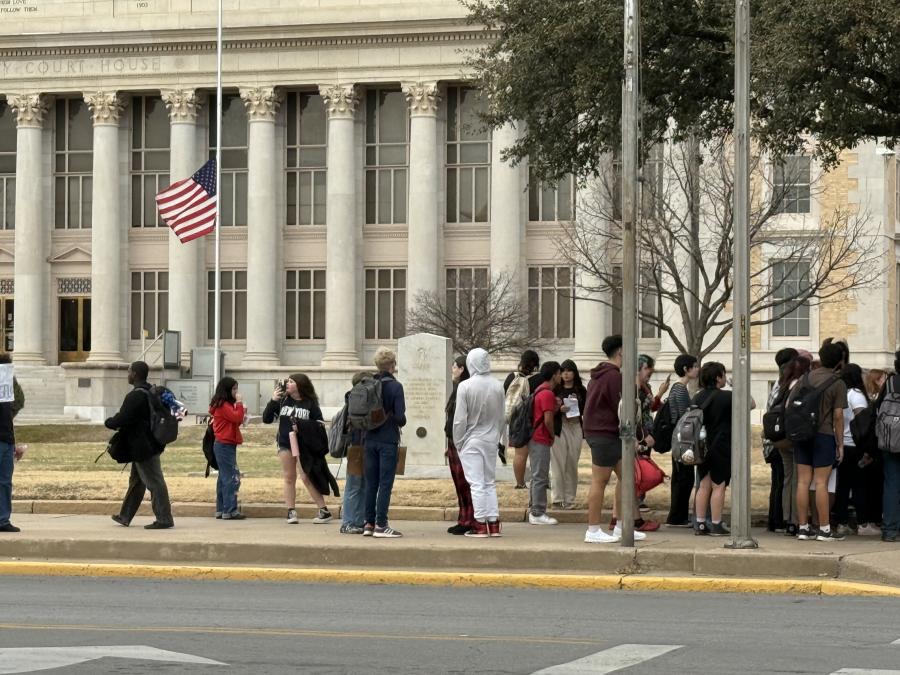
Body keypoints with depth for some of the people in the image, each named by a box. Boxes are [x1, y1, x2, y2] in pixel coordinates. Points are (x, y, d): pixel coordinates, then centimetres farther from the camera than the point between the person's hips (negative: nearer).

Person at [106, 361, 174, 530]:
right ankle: (125, 516, 28)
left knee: (154, 482, -6)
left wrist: (108, 423, -1)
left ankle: (164, 519, -3)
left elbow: (122, 419, -21)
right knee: (136, 482, 18)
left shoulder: (135, 396, -21)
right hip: (150, 444, 10)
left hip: (143, 447, -10)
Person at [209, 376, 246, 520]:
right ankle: (230, 510, -13)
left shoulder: (226, 404, 17)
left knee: (224, 478, 12)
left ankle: (221, 510, 15)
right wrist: (239, 403, -12)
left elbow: (235, 421, 16)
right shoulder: (223, 405, -13)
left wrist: (241, 412, 0)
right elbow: (237, 418, -20)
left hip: (224, 445, 10)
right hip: (225, 445, -10)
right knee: (232, 478, -11)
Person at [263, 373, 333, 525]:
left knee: (307, 477, -8)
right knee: (289, 478, 5)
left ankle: (324, 511, -3)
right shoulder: (282, 400, 5)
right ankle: (291, 512, 8)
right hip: (285, 443, 3)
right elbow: (266, 419, 3)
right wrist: (273, 401, -8)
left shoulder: (310, 403, -2)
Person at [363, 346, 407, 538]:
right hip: (388, 441, -5)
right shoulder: (395, 386, -11)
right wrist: (400, 423, 7)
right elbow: (400, 416, -14)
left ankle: (369, 523, 13)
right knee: (385, 483, -2)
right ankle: (381, 525, -4)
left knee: (371, 483, 11)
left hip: (370, 440, 5)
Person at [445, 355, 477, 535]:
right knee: (459, 484, 12)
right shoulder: (457, 389, 16)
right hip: (454, 443, 10)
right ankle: (463, 520, 16)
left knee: (464, 483, -6)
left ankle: (469, 522, -3)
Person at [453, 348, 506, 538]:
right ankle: (494, 523, 12)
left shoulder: (465, 386, -14)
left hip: (472, 441, -4)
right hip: (491, 441, 4)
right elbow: (501, 417, 7)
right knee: (489, 482, 13)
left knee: (477, 483, -1)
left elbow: (460, 419, -12)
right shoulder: (497, 386, -1)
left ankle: (480, 524, 0)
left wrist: (458, 442, -1)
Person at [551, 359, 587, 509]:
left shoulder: (581, 390, 9)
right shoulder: (555, 389, 2)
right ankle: (558, 498, -5)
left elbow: (586, 409, 8)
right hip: (558, 428, -2)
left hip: (575, 428, 2)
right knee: (558, 465, -7)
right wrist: (559, 409, -17)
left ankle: (570, 499, 9)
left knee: (572, 465, 4)